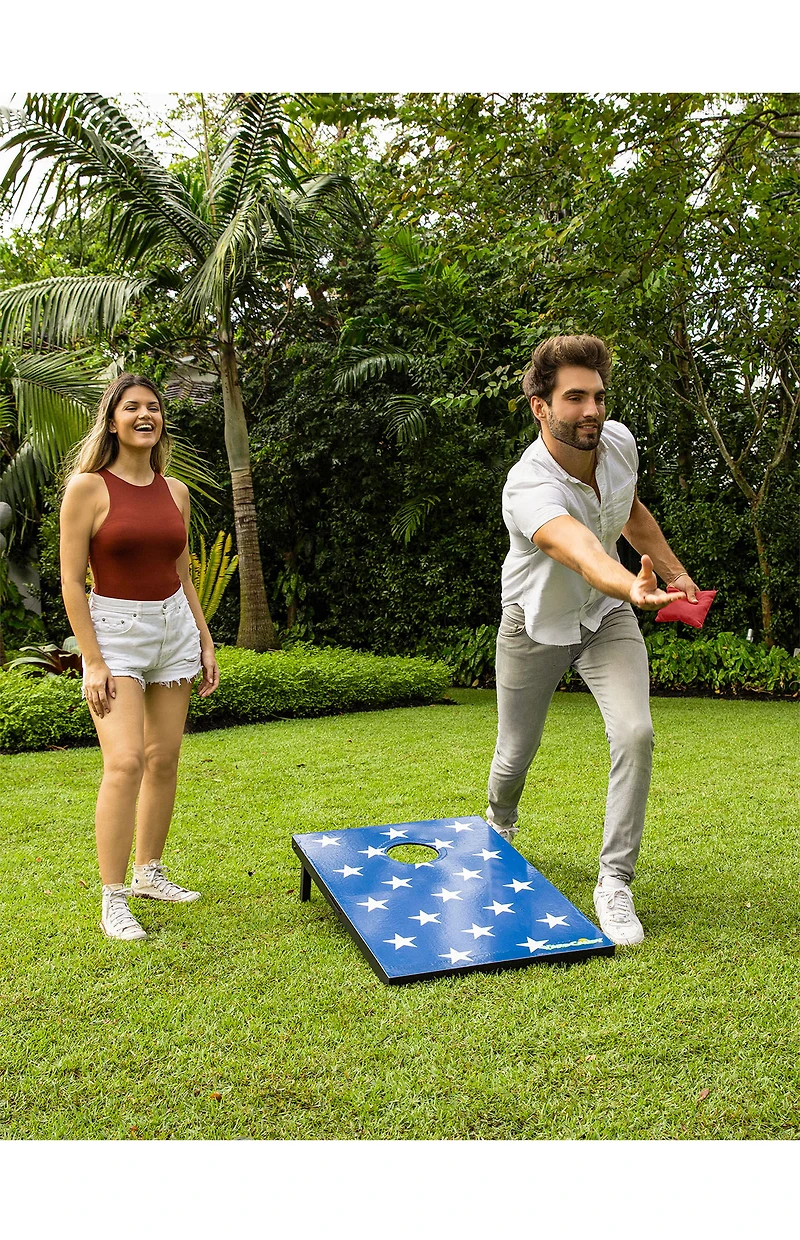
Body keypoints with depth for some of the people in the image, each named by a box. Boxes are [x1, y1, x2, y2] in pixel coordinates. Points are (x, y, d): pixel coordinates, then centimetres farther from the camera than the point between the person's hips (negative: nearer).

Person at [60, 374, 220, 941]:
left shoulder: (175, 490, 8)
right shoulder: (88, 487, -7)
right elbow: (72, 581, -9)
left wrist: (206, 642, 14)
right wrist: (94, 661, -14)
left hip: (174, 628, 6)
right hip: (115, 631, -5)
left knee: (165, 758, 8)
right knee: (125, 762, -14)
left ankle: (150, 872, 24)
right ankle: (114, 899, -3)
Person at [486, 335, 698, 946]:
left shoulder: (619, 440, -13)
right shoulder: (528, 488, -34)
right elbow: (585, 553, -55)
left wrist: (677, 573, 14)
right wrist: (635, 588, -74)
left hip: (606, 617, 4)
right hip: (535, 627, -3)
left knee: (635, 734, -19)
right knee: (516, 755, 8)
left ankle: (615, 883, -4)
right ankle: (500, 828, 46)